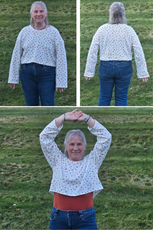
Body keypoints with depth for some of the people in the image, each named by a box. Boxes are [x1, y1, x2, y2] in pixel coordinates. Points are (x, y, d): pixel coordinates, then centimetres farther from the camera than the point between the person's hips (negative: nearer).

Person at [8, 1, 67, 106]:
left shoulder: (53, 32, -3)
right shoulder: (25, 31, 5)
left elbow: (61, 58, -5)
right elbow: (16, 56, 8)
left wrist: (61, 82, -9)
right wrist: (13, 78, 6)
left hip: (47, 73, -3)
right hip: (27, 73, 3)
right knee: (31, 105, 12)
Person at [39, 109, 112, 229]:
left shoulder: (91, 161, 8)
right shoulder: (58, 161, 10)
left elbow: (106, 137, 3)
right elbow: (45, 136, 5)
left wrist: (87, 118, 1)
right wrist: (64, 118, 3)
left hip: (85, 219, -1)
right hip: (58, 217, 1)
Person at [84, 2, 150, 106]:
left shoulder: (102, 29, -3)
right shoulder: (129, 30, -5)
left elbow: (92, 52, -3)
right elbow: (139, 53, -6)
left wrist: (89, 71, 3)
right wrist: (143, 73, 0)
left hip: (106, 67, 1)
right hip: (124, 68, -1)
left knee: (104, 98, 13)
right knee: (121, 98, 9)